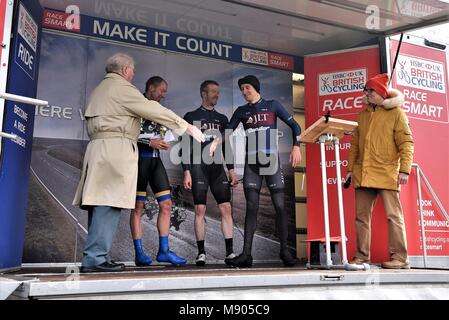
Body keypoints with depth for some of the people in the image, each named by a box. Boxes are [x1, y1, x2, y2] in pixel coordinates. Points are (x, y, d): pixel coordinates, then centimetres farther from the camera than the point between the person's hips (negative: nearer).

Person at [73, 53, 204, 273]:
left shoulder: (99, 89, 27)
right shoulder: (122, 87, -2)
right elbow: (154, 110, -7)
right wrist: (187, 127, -3)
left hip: (98, 147, 9)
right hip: (116, 149, -9)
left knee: (100, 204, 6)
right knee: (109, 204, -11)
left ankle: (94, 257, 7)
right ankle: (95, 258, -13)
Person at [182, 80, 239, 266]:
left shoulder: (222, 119, 18)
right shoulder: (191, 117, 5)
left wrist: (231, 170, 9)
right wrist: (186, 172, -9)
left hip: (218, 168, 4)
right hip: (198, 168, -4)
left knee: (226, 209, -3)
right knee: (200, 210, -5)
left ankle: (230, 251, 2)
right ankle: (201, 252, 2)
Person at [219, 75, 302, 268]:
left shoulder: (272, 105, 8)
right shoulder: (241, 111, 14)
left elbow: (294, 125, 7)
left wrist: (296, 147, -7)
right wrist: (215, 144, -12)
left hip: (271, 160, -2)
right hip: (251, 163, 2)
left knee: (279, 205, -5)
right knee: (251, 207, -4)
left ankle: (284, 250, 7)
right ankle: (246, 254, -6)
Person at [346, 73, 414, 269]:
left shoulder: (396, 113, 2)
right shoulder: (363, 115, 18)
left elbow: (406, 143, -5)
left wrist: (404, 169, -14)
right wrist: (351, 168, 14)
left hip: (387, 173, -5)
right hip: (363, 174, 6)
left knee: (393, 215, -3)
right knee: (362, 216, 6)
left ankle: (399, 257, 3)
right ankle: (362, 256, 13)